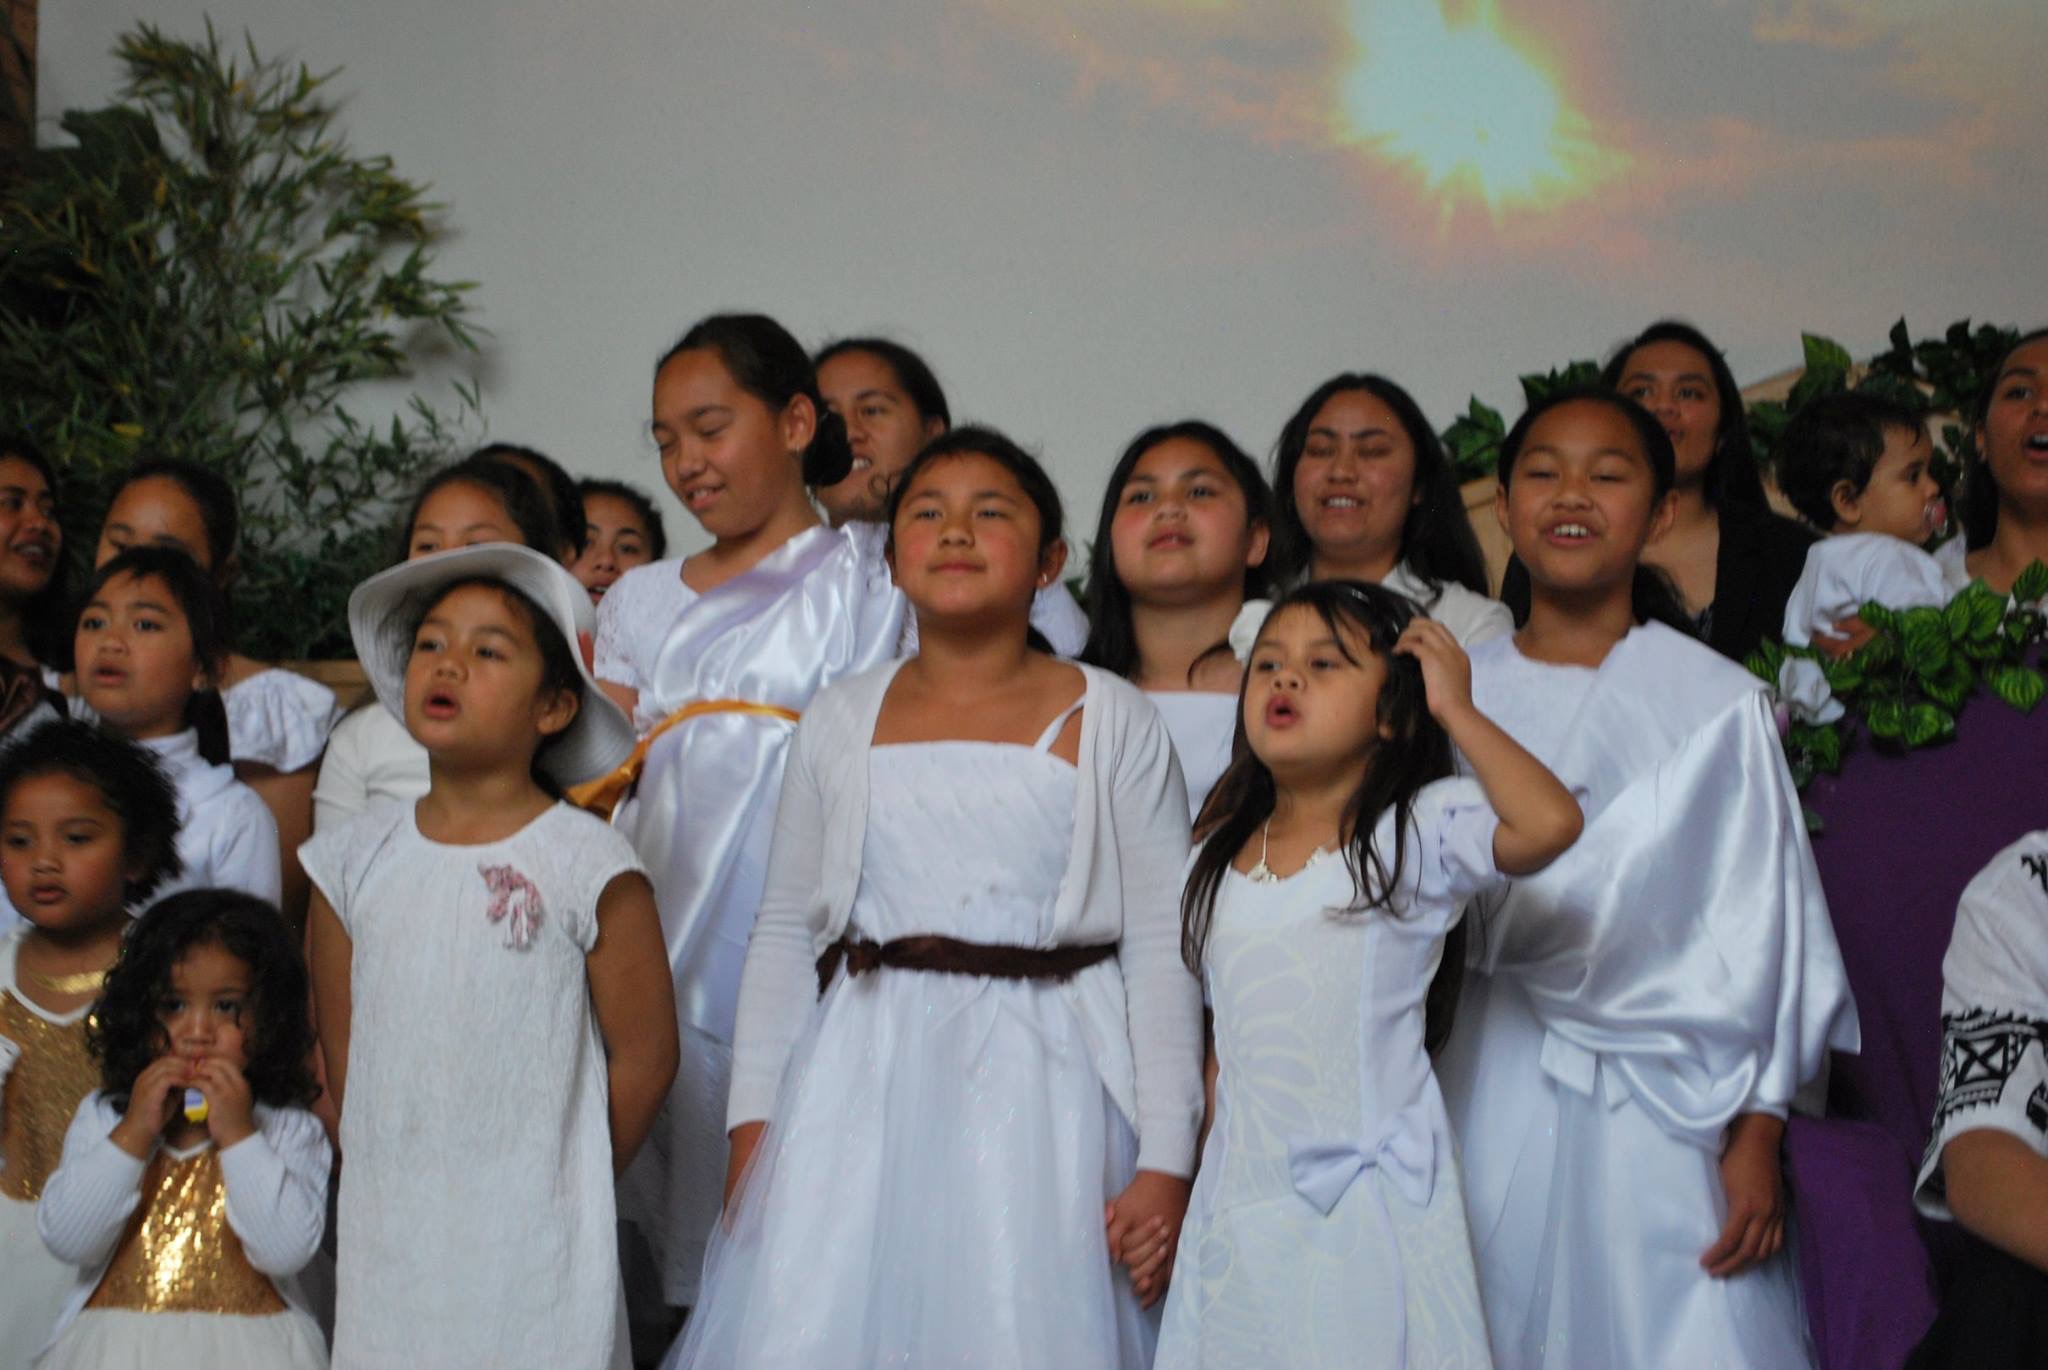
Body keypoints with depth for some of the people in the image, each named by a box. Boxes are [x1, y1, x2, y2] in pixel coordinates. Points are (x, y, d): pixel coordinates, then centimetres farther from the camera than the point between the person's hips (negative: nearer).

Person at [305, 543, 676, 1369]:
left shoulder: (587, 866, -7)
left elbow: (645, 1053, -4)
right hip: (388, 1234, 3)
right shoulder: (355, 861, 4)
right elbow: (340, 1045, 11)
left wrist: (564, 1186, 3)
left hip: (535, 1247, -3)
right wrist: (391, 1179, 9)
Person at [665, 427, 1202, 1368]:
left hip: (1040, 1093, -2)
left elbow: (1161, 947, 0)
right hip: (861, 1087, 2)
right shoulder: (840, 719, 12)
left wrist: (1165, 1159, -6)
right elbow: (784, 931, 13)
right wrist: (753, 1117, 5)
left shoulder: (1111, 722, 4)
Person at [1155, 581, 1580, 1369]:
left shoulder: (1416, 833, -7)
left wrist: (1455, 711, -15)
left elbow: (1549, 823, -27)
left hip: (1371, 1206, -4)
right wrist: (1182, 1177, 14)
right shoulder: (1217, 864, 10)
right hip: (1243, 1208, 5)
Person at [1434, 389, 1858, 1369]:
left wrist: (1758, 1131, -3)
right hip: (1497, 1088, 2)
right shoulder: (1458, 694, 7)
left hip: (1667, 1092, -2)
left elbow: (1764, 920, 0)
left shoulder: (1719, 702, 0)